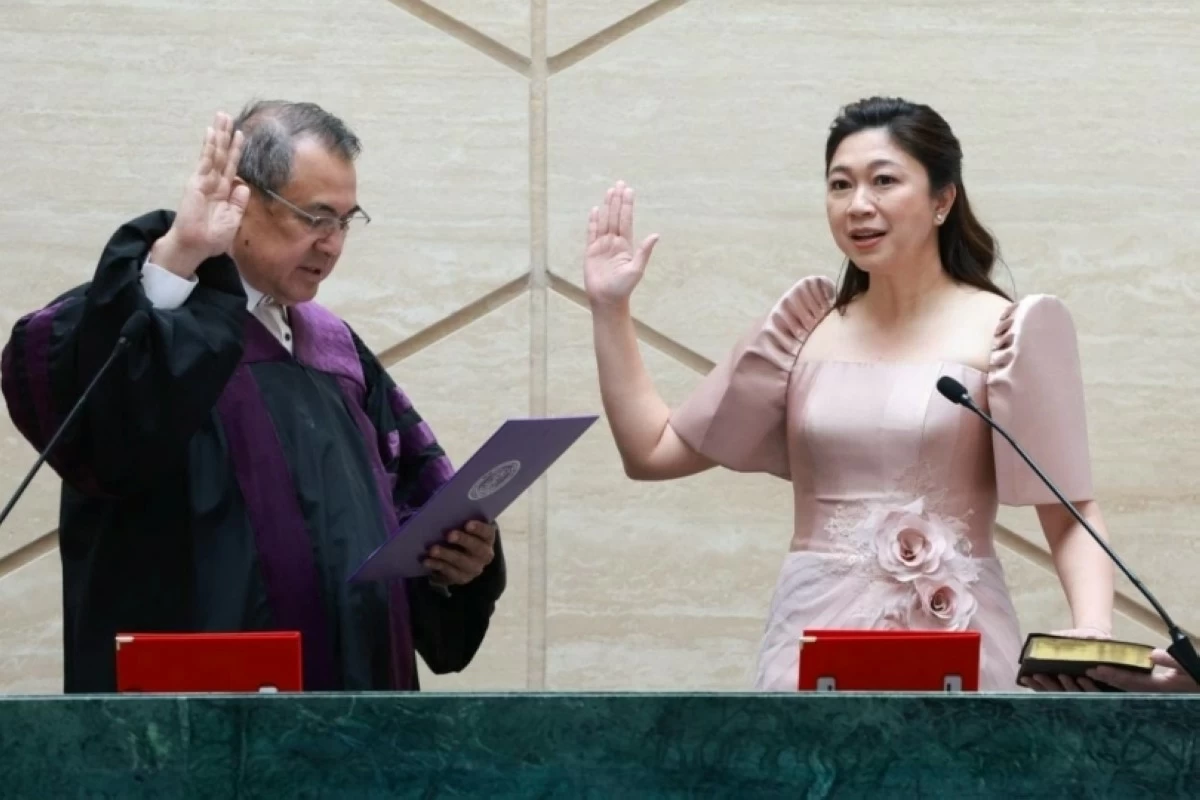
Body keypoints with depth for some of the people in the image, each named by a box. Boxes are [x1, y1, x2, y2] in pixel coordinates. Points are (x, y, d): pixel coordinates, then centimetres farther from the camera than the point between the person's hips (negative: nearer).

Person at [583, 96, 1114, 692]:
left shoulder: (1000, 332, 1)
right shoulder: (807, 329, 12)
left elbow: (1070, 513, -1)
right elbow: (653, 452, 17)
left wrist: (1094, 633, -18)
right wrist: (609, 310, 10)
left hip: (950, 644, -3)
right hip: (812, 638, 3)